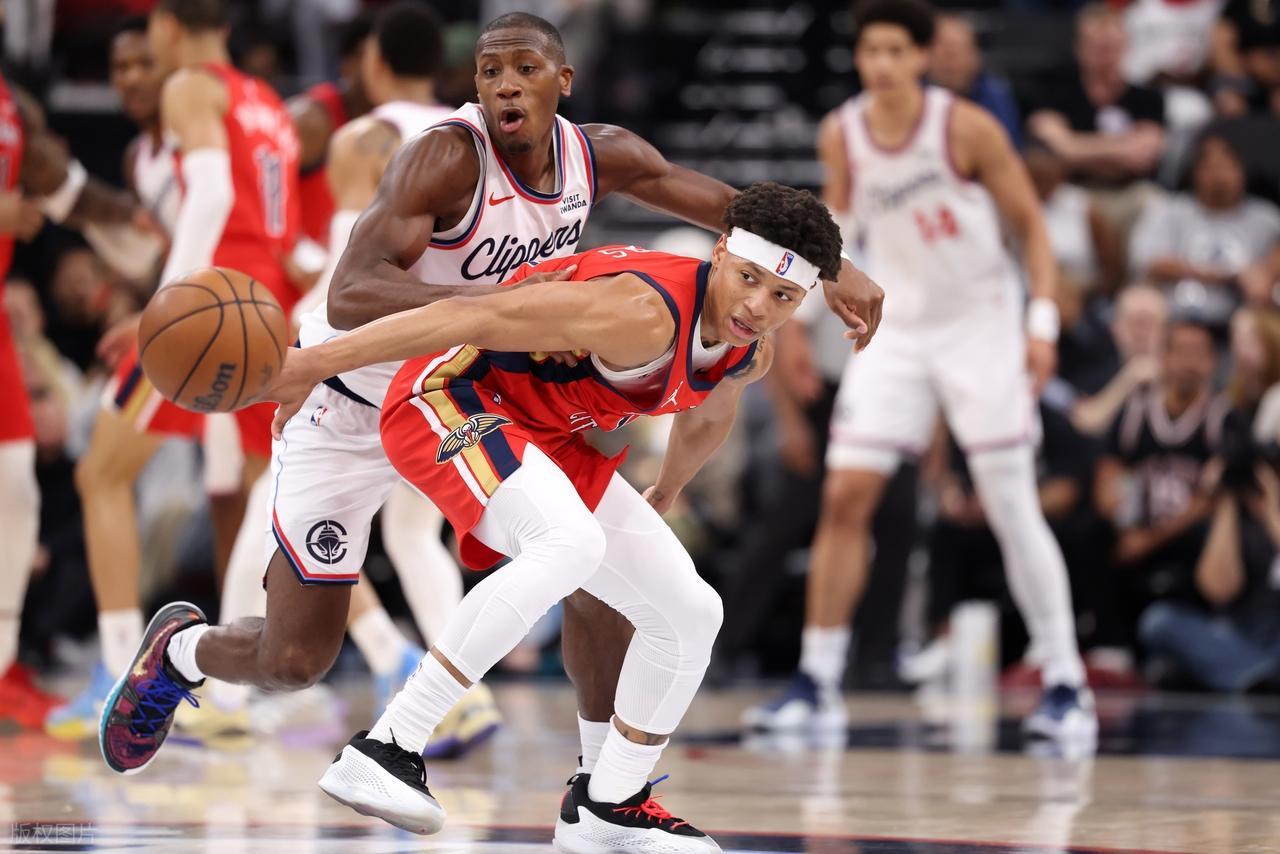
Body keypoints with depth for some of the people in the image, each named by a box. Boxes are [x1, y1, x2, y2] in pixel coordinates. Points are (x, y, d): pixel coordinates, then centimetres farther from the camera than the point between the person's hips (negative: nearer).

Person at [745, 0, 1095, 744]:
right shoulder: (840, 135, -3)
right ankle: (819, 685, 2)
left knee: (1013, 510, -4)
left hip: (981, 327, -3)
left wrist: (1043, 321, -15)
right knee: (845, 497, -6)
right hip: (896, 328, 3)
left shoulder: (966, 128, -14)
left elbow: (1030, 221, -7)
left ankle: (1067, 686, 4)